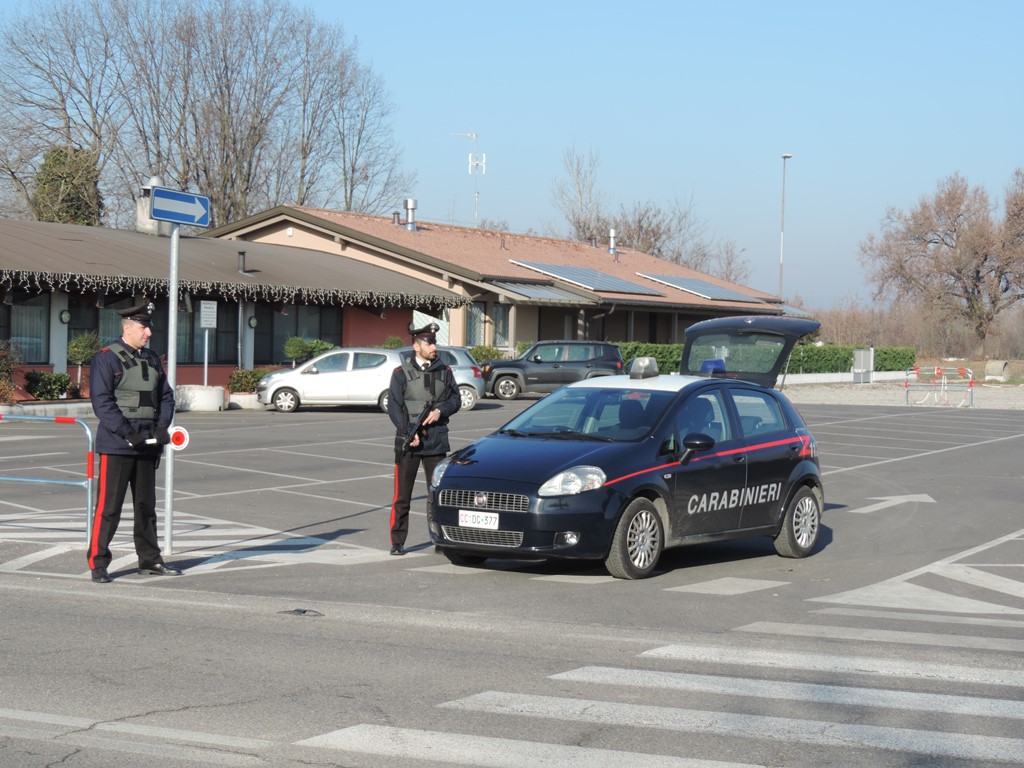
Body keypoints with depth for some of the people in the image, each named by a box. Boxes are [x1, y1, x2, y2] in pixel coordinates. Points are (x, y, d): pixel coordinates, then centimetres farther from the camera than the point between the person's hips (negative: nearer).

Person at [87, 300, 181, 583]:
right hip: (116, 445, -6)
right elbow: (102, 402, -14)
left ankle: (150, 559, 22)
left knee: (146, 505, 13)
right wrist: (128, 434, -20)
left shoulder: (152, 360, 13)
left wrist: (162, 427, -4)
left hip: (148, 445, 6)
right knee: (108, 506, -5)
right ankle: (98, 564, 2)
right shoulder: (106, 359, -7)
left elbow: (166, 397, 14)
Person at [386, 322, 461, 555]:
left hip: (437, 441, 3)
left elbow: (455, 399, 12)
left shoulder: (444, 371, 9)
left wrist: (440, 410, -9)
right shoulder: (401, 373, -1)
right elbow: (394, 406, -5)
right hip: (408, 441, -3)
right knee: (402, 495, 0)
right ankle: (397, 542, 6)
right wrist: (408, 433, -14)